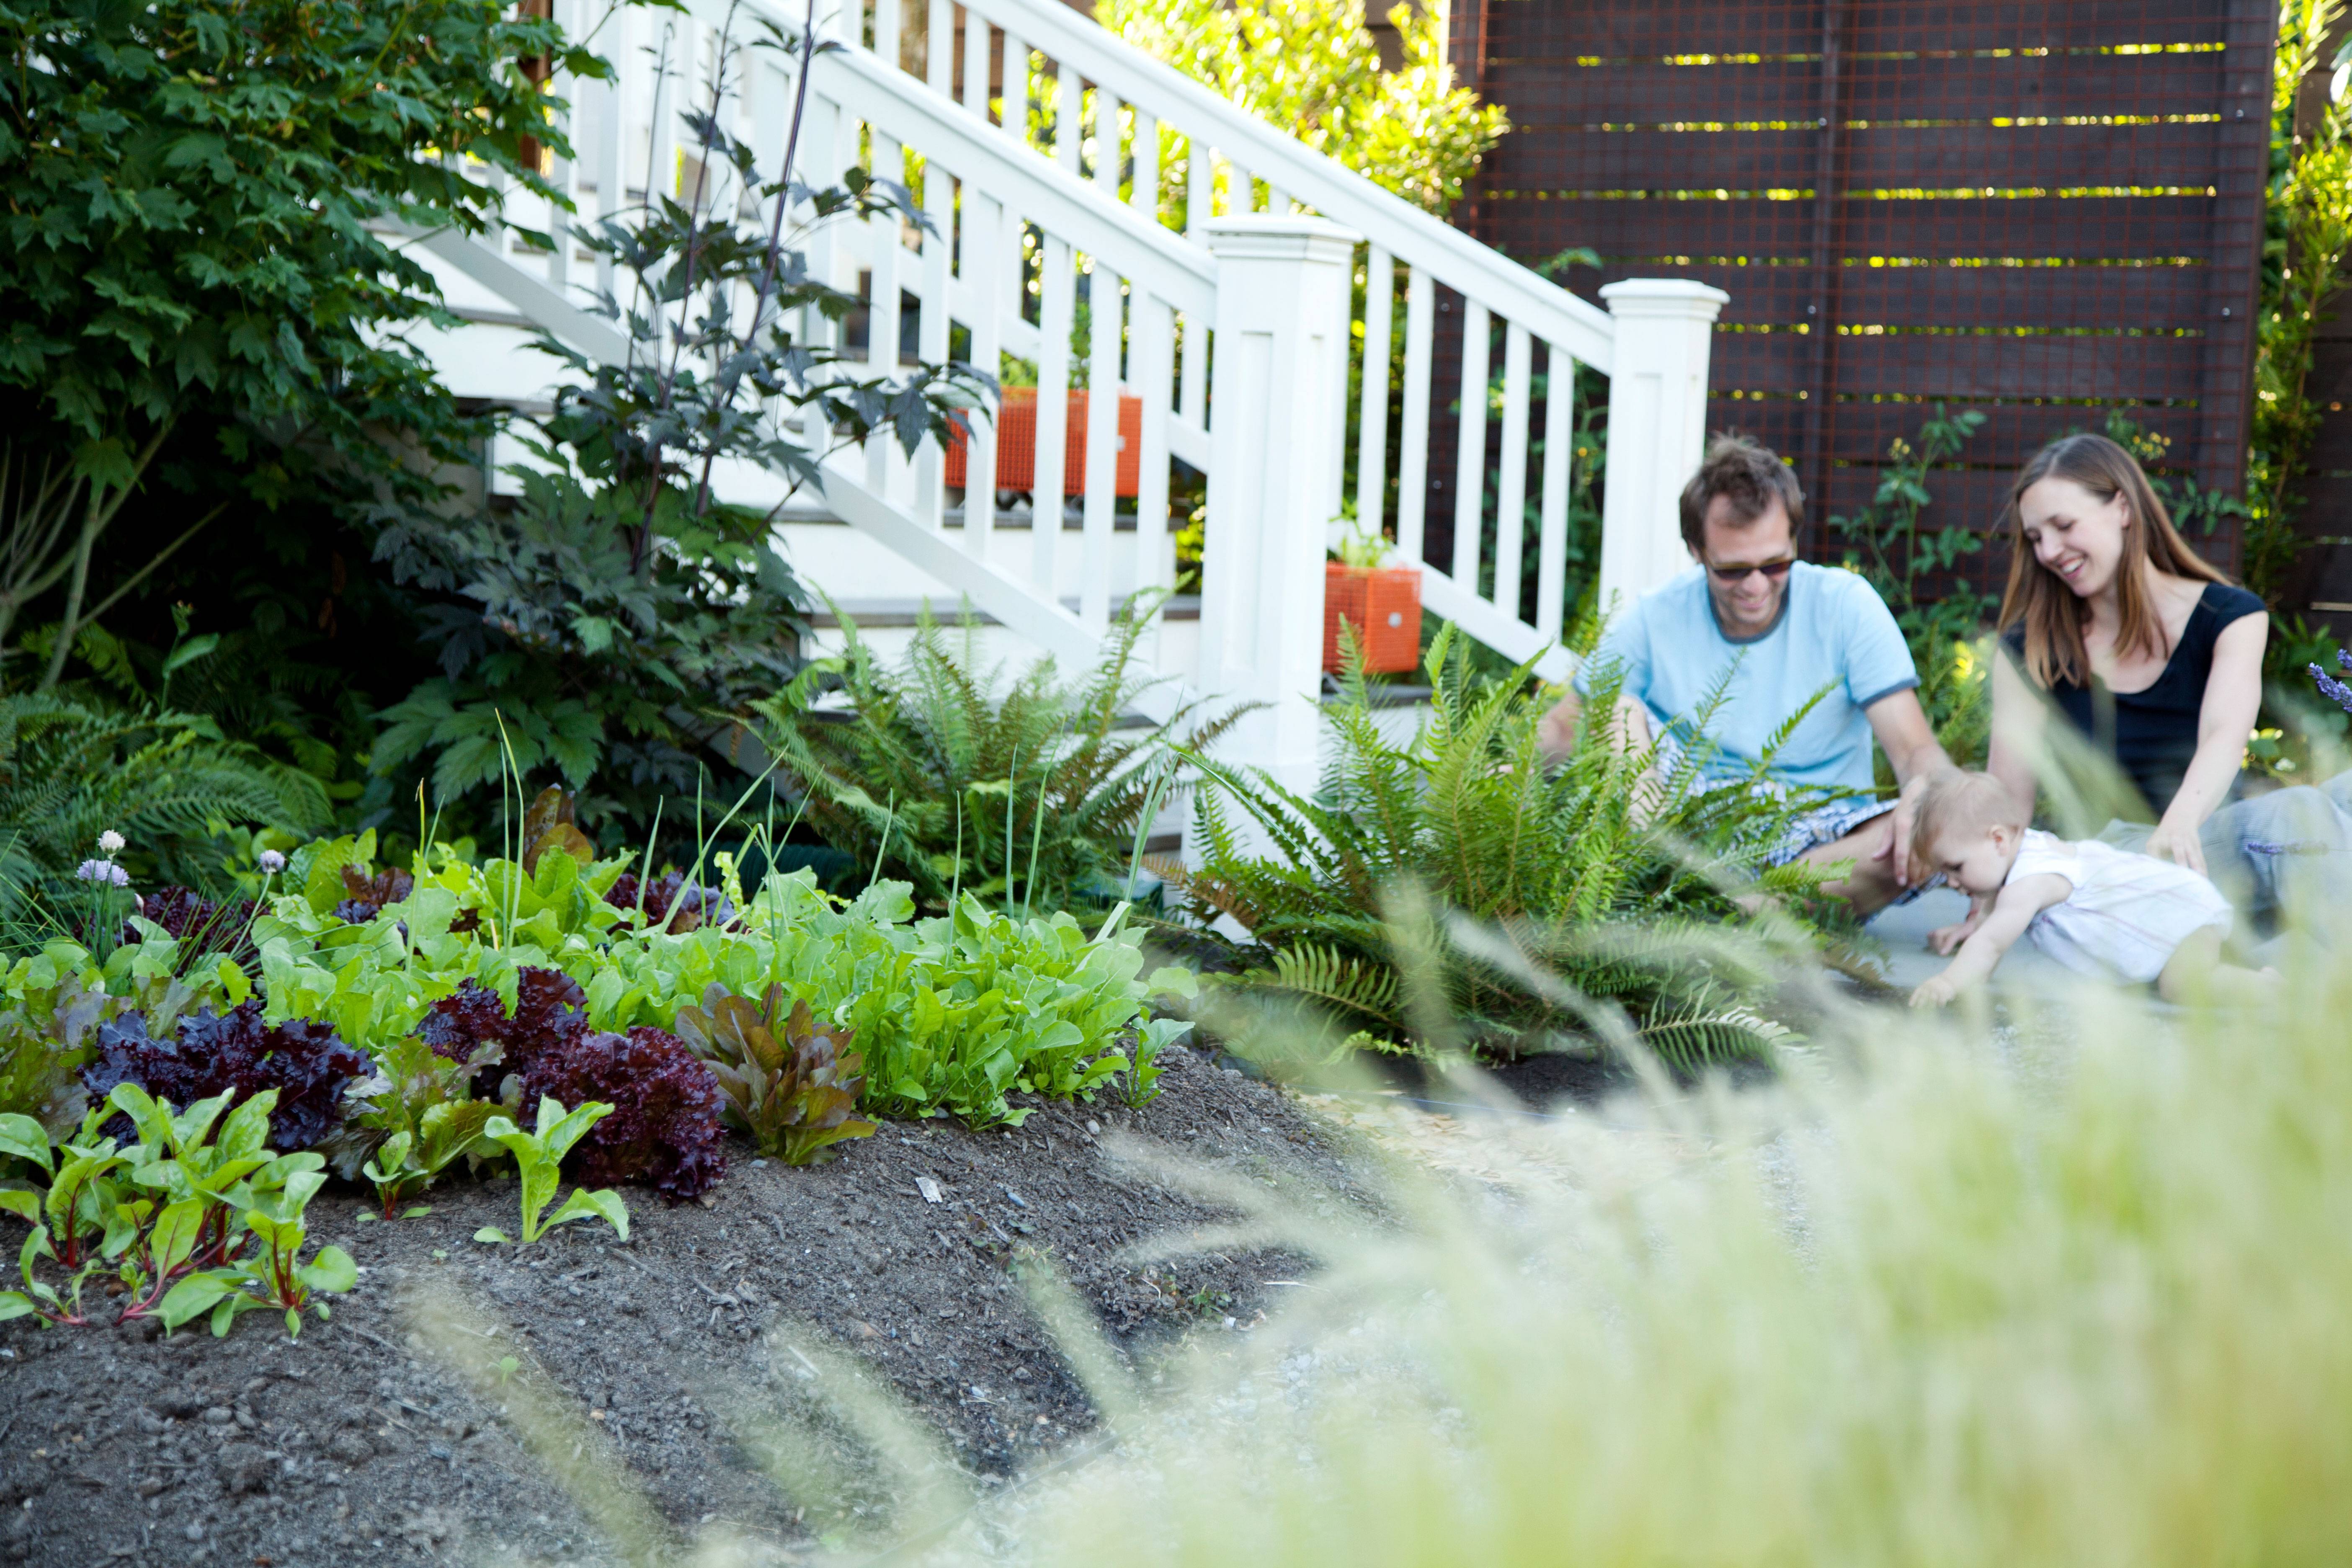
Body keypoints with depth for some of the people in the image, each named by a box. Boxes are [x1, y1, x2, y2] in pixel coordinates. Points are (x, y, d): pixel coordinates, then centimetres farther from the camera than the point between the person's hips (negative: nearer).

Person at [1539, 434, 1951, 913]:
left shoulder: (1846, 606, -6)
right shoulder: (1654, 621, -3)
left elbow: (1915, 749, -10)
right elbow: (1562, 725, 3)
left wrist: (1924, 792, -36)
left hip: (1819, 841, -1)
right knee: (1616, 704, -16)